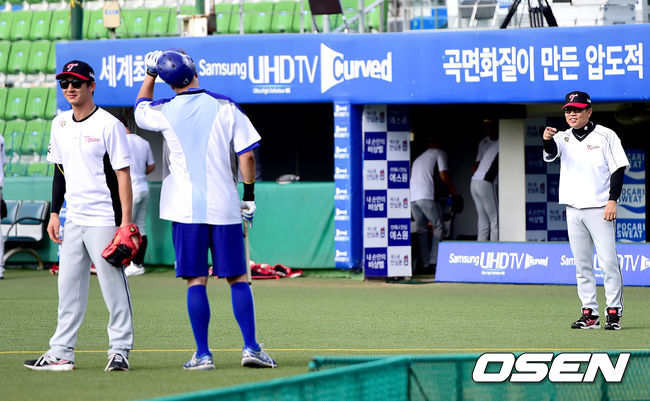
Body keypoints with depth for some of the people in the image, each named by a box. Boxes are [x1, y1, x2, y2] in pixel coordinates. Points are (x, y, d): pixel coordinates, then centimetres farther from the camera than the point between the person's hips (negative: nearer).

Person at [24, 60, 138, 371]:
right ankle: (61, 353, 12)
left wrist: (126, 221, -16)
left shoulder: (108, 125, -9)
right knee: (68, 285, 8)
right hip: (73, 218, 7)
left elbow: (123, 174, -11)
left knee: (112, 283, -4)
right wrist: (55, 212, 14)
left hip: (104, 218, -7)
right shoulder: (60, 124, 12)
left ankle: (120, 349, 2)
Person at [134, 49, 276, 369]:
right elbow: (246, 155, -5)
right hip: (224, 208, 0)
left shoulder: (164, 112, -1)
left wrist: (150, 74, 32)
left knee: (196, 281, 3)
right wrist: (249, 194, 5)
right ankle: (250, 347, -2)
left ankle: (203, 354, -1)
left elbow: (140, 108, 23)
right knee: (237, 278, 6)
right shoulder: (225, 107, -1)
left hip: (185, 210, 0)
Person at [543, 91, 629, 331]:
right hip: (573, 210, 4)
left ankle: (614, 311, -4)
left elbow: (618, 168, -2)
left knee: (608, 261, -8)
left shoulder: (605, 136, 1)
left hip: (600, 209, -4)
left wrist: (613, 200, -12)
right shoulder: (563, 138, 10)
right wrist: (547, 140, -34)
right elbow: (551, 153, -11)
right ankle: (589, 313, 10)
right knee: (582, 264, 6)